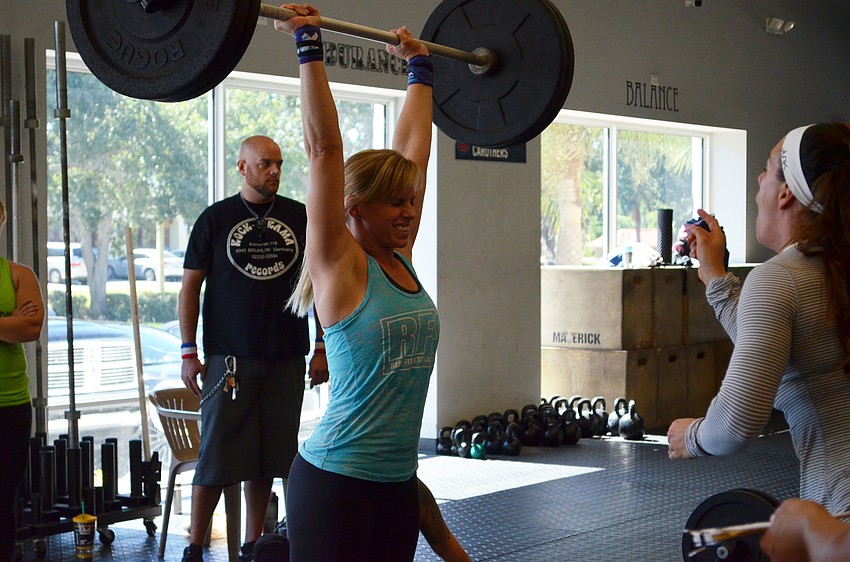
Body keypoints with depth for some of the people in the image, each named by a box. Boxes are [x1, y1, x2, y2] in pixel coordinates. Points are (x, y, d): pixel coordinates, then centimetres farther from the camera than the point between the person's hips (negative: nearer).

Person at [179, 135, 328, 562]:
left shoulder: (300, 217, 8)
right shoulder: (215, 219, 3)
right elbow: (190, 287, 3)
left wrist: (322, 347, 6)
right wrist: (189, 353, -3)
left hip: (286, 358, 2)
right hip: (229, 357, -2)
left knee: (270, 455, 6)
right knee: (216, 456, -3)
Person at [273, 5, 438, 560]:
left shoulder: (401, 259, 7)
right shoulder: (339, 266, -10)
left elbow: (413, 147, 15)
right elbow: (324, 149, -16)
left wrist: (421, 69, 22)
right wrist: (310, 47, -14)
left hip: (398, 482, 7)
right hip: (336, 481, -7)